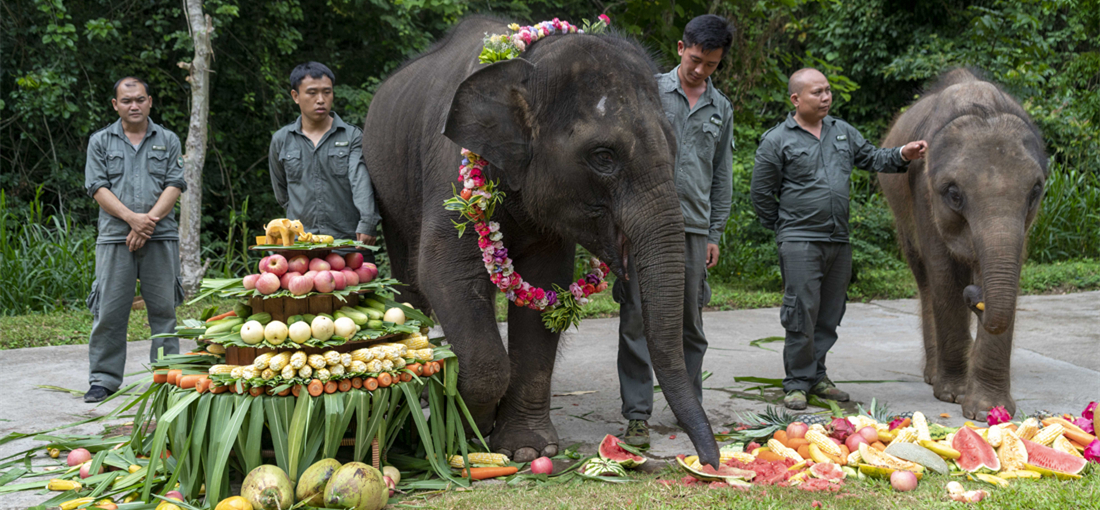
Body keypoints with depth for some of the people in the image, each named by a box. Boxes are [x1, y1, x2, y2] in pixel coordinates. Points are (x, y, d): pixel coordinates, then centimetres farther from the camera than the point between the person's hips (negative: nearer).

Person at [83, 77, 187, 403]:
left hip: (161, 237, 1)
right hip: (115, 237, 0)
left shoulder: (168, 141, 12)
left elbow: (175, 186, 2)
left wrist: (149, 221, -11)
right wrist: (132, 218, -13)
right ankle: (103, 379, 7)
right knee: (109, 311, -1)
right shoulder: (100, 141, 11)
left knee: (164, 308, 2)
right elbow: (98, 187, 1)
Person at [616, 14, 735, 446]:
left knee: (690, 323, 9)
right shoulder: (649, 90, 3)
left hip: (694, 227, 3)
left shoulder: (721, 108, 14)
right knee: (637, 318, -5)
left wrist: (715, 233, 12)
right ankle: (637, 414, 0)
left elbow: (722, 175, 18)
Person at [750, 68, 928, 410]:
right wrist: (783, 227, 4)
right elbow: (761, 193, 1)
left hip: (839, 241, 5)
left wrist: (902, 155, 1)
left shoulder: (843, 132, 13)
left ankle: (817, 376, 20)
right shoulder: (777, 141, -3)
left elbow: (872, 158, 19)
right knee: (801, 314, -8)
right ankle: (797, 383, 1)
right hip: (800, 241, -5)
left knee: (829, 314, 9)